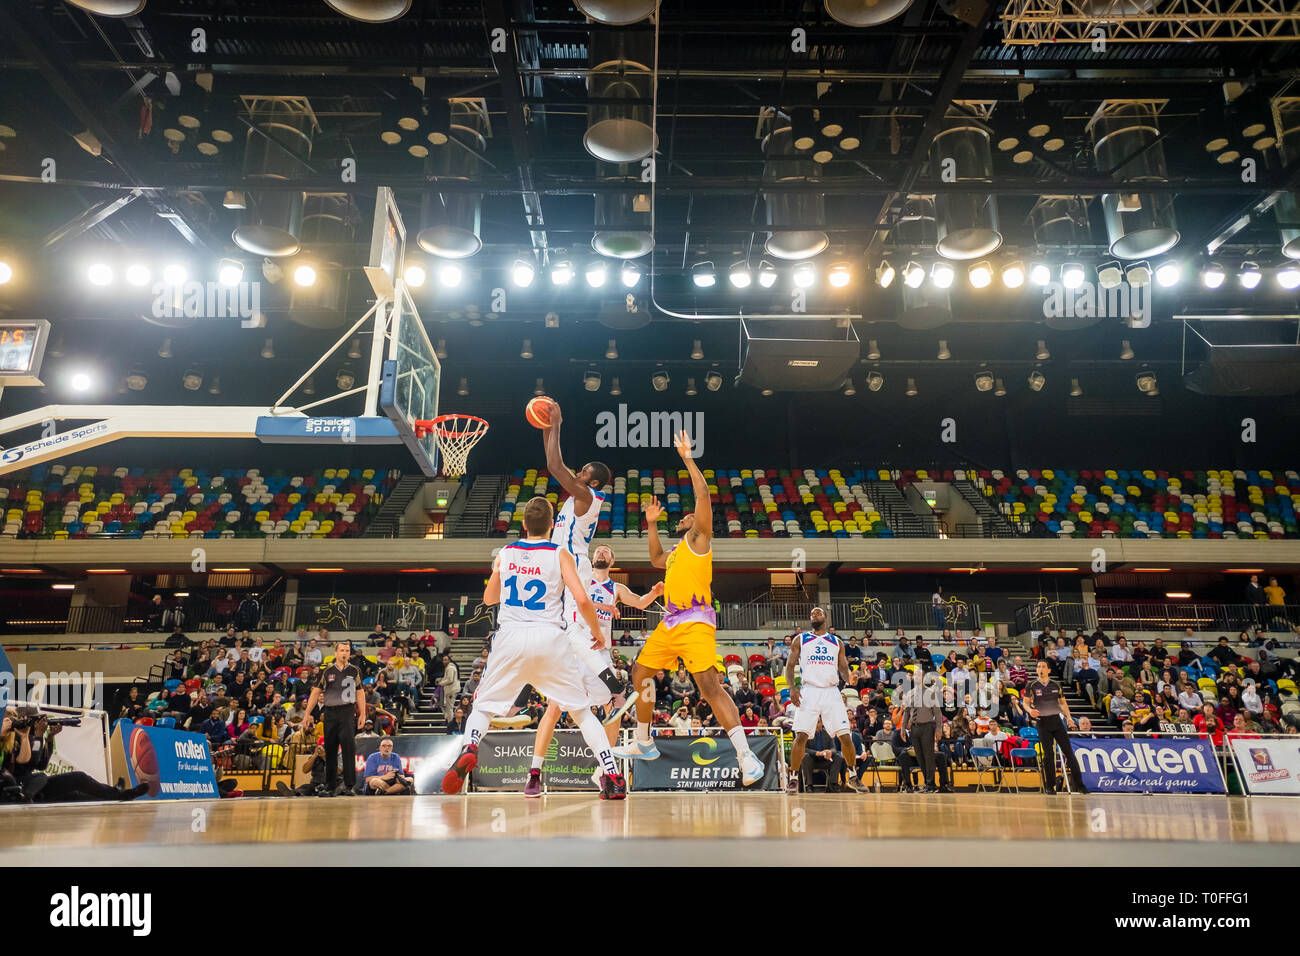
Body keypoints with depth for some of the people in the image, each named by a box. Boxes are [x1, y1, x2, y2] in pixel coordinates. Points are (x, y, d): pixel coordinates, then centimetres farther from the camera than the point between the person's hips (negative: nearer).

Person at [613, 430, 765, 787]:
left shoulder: (699, 539, 1)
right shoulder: (676, 552, 24)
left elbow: (703, 495, -12)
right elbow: (656, 560, 46)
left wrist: (687, 458, -9)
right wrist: (652, 524, 39)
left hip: (695, 621, -10)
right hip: (669, 623, 10)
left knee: (710, 685, -21)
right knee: (640, 674, 16)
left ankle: (746, 756, -21)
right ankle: (643, 744, 30)